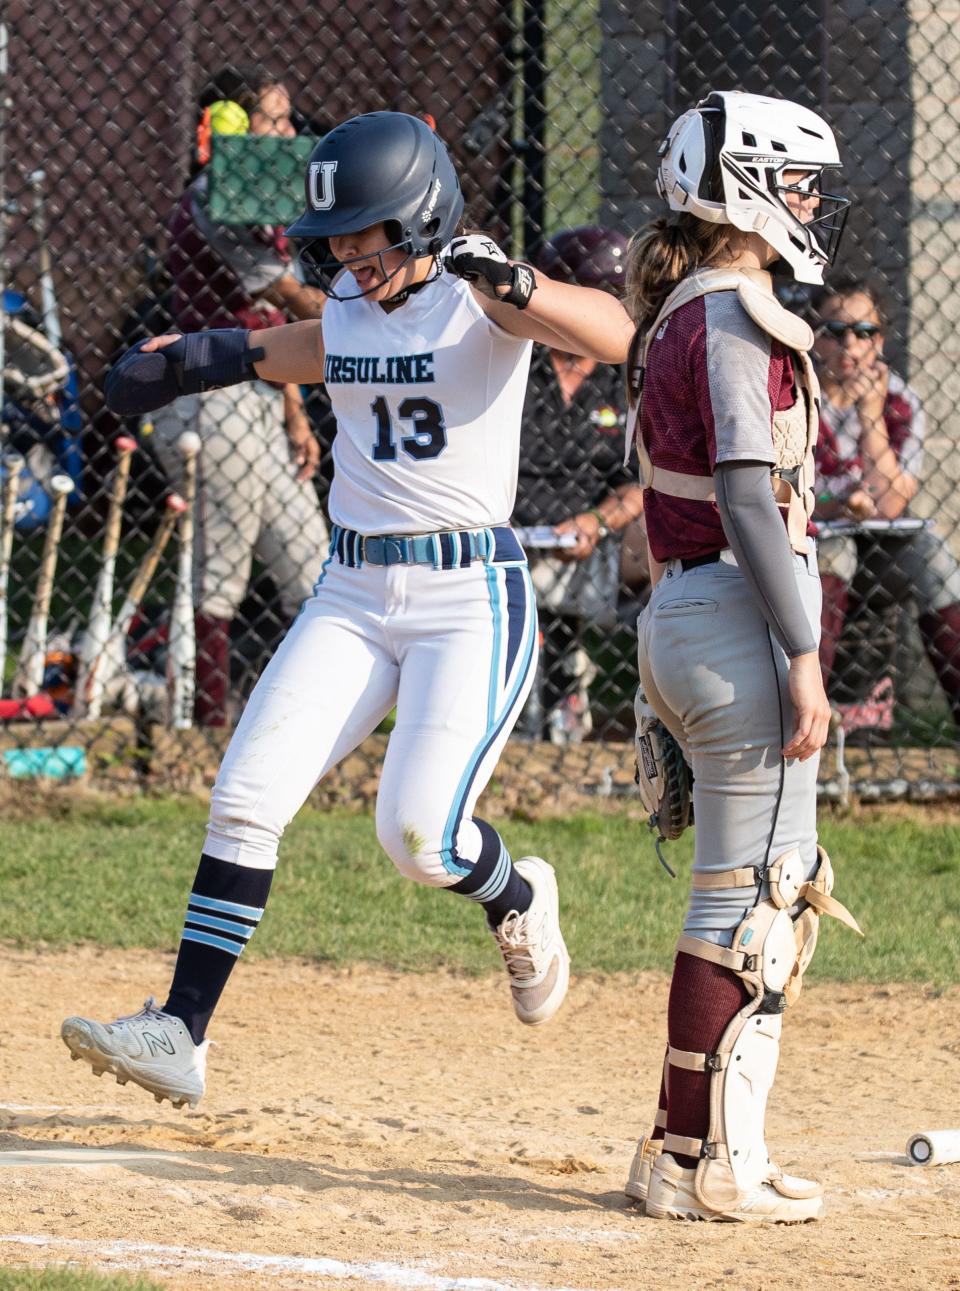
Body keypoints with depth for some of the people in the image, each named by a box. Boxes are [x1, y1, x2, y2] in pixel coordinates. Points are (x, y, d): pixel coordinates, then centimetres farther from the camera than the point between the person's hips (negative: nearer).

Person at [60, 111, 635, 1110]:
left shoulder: (476, 296, -10)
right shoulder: (345, 314, 10)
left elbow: (610, 336, -27)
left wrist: (509, 284, -43)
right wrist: (190, 357, 16)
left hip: (473, 597, -6)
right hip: (351, 596, 6)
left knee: (420, 833, -15)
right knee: (246, 799, -7)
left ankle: (517, 899, 20)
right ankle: (179, 1034, -6)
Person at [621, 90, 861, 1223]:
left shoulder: (677, 316, 16)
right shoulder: (734, 318, -14)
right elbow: (748, 495, -20)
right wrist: (802, 654, -21)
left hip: (684, 611, 10)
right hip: (740, 616, -10)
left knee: (787, 885, 15)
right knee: (752, 895, -6)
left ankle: (707, 1150, 18)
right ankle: (698, 1161, -3)